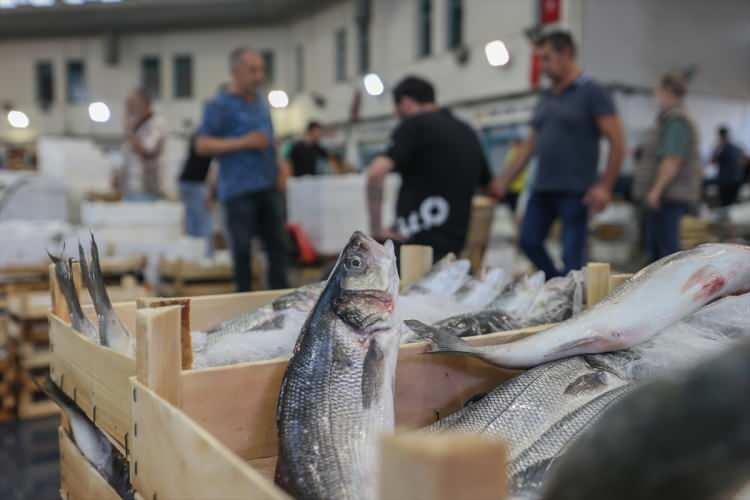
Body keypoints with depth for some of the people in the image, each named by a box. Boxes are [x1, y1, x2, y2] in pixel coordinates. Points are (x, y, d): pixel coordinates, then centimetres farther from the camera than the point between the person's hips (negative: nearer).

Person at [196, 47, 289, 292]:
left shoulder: (260, 101, 16)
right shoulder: (219, 105, -3)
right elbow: (202, 145, -9)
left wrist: (276, 167, 14)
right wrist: (243, 142, -16)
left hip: (268, 186, 6)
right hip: (238, 189, -6)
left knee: (277, 244, 5)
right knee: (242, 248, -1)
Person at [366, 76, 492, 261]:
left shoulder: (414, 125, -4)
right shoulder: (468, 133, 17)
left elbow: (376, 173, -21)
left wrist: (376, 227, -12)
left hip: (416, 242, -7)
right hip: (454, 244, 7)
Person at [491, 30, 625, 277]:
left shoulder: (592, 92, -4)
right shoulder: (545, 98, 15)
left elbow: (617, 141, -8)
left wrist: (604, 186, -16)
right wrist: (507, 178, 14)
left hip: (575, 191, -6)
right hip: (541, 188, 7)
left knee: (572, 255, -4)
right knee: (529, 241, 6)